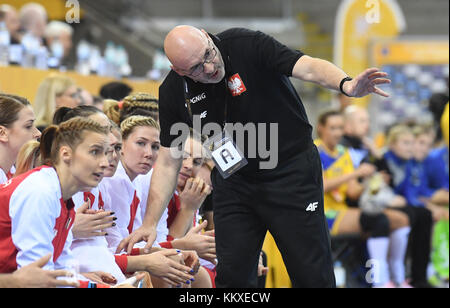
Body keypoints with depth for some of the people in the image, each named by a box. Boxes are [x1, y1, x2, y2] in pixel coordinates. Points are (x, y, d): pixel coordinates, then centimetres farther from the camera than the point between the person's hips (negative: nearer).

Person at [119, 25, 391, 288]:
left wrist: (346, 84, -51)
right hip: (233, 183, 3)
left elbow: (308, 68, -29)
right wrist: (151, 223, -6)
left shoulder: (248, 46, -19)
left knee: (312, 274, -4)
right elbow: (168, 162, 0)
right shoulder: (174, 92, -7)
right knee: (232, 276, -1)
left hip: (292, 170, -3)